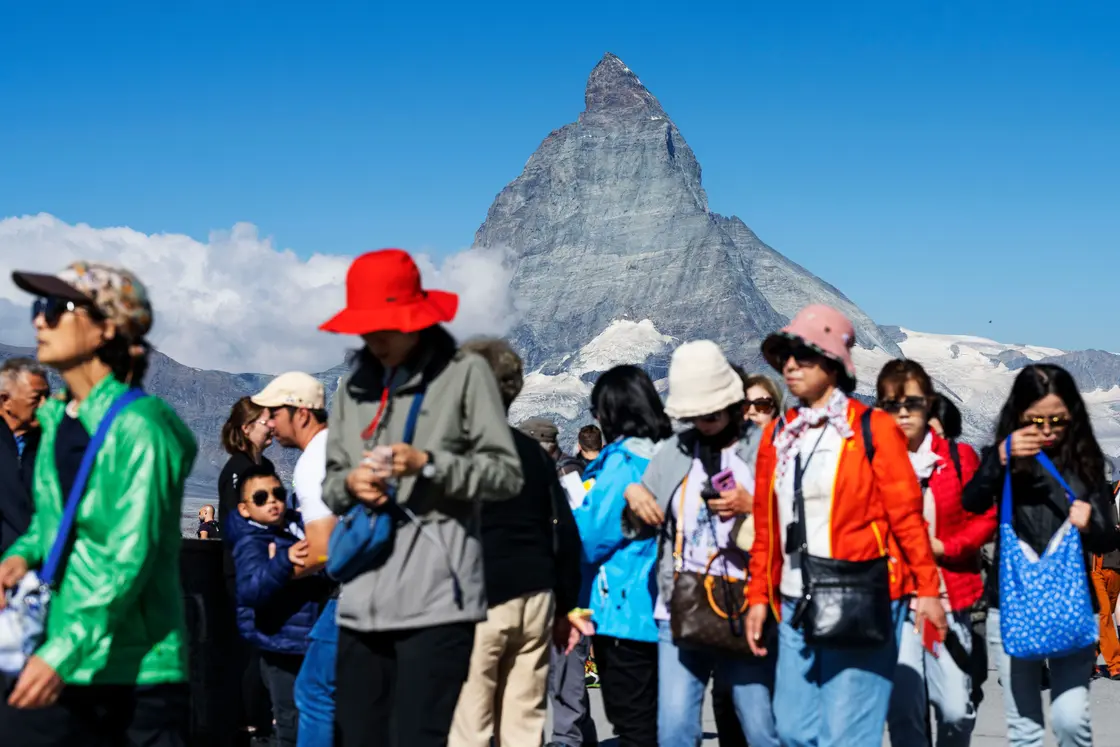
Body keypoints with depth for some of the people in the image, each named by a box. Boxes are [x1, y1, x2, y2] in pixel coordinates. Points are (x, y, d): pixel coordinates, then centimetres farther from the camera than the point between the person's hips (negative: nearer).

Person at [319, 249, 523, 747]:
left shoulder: (464, 373, 1)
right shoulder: (354, 384, 17)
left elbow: (506, 473, -2)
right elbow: (330, 485, 20)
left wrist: (429, 464, -14)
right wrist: (349, 484, -3)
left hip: (435, 597, -6)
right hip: (361, 600, 6)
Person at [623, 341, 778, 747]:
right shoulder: (672, 453, 12)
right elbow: (641, 527, 18)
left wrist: (751, 507, -20)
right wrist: (633, 495, -2)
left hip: (745, 614, -3)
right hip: (680, 614, 4)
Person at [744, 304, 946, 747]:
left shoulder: (873, 429, -4)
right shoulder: (777, 435, 11)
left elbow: (906, 514, -6)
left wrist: (927, 588, -10)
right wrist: (759, 595, 12)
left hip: (862, 604, -6)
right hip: (797, 605, 6)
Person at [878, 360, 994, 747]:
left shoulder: (959, 457, 4)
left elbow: (986, 518, 5)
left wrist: (943, 547, -8)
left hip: (948, 597, 1)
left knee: (956, 710, 1)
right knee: (903, 711, -4)